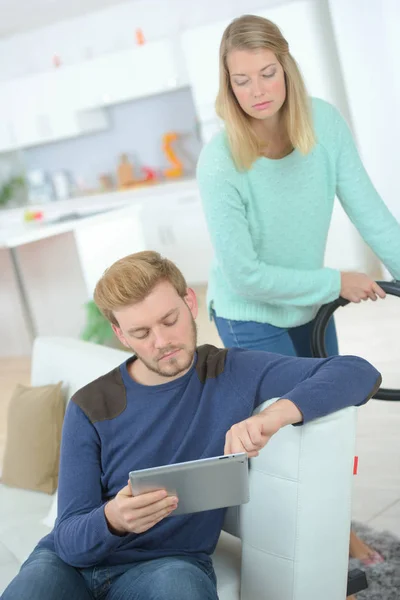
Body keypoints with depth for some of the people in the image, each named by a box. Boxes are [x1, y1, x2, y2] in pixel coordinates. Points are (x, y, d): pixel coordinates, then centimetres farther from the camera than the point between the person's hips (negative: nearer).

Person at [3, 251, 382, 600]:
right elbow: (71, 540, -5)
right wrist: (112, 520, -30)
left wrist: (277, 413, -27)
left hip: (169, 563, 0)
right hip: (73, 560, 1)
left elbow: (359, 374, -8)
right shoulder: (91, 407, 0)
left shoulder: (234, 374, 1)